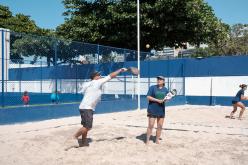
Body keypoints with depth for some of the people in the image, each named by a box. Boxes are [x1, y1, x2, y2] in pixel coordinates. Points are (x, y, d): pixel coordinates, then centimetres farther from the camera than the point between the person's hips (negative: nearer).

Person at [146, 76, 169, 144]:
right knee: (150, 125, -5)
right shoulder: (152, 87, -2)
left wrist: (166, 99, -9)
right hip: (152, 110, -4)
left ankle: (157, 140, 19)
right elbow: (148, 97, -9)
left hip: (161, 110, 4)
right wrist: (157, 100, -18)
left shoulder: (165, 89, 10)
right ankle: (147, 140, 4)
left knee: (160, 126, 7)